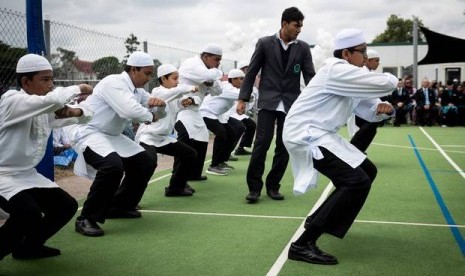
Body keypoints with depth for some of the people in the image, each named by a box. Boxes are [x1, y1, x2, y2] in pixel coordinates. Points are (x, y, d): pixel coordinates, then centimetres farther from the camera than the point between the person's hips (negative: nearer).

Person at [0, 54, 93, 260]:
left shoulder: (46, 108, 4)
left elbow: (85, 114, 11)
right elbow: (53, 100, -38)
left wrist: (74, 111, -13)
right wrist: (77, 89, -19)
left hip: (28, 174, 9)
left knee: (67, 206, 8)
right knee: (30, 216, -29)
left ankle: (28, 246, 26)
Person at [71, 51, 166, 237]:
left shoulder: (138, 91, 8)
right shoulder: (113, 82, -20)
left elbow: (159, 114, 15)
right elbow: (130, 111, -35)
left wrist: (160, 104, -9)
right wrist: (150, 116, -15)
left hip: (112, 136, 10)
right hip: (89, 133, -10)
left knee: (146, 162, 8)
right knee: (113, 165, -33)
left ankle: (120, 206, 23)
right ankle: (86, 219, -21)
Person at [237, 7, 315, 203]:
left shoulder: (303, 48, 5)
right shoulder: (265, 43, 0)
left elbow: (310, 76, 3)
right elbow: (251, 72, 2)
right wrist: (242, 99, -3)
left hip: (291, 104, 2)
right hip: (268, 101, -2)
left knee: (284, 146, 3)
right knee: (262, 142, -10)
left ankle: (273, 186, 17)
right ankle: (254, 187, 2)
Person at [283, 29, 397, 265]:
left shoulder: (349, 77, 17)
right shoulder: (338, 70, -15)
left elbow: (369, 113, 21)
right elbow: (385, 84, -22)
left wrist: (383, 109, -2)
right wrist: (390, 77, 2)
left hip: (319, 133, 11)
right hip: (305, 134, -11)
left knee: (367, 171, 18)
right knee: (357, 181, -20)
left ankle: (317, 219, 28)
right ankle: (303, 244, -23)